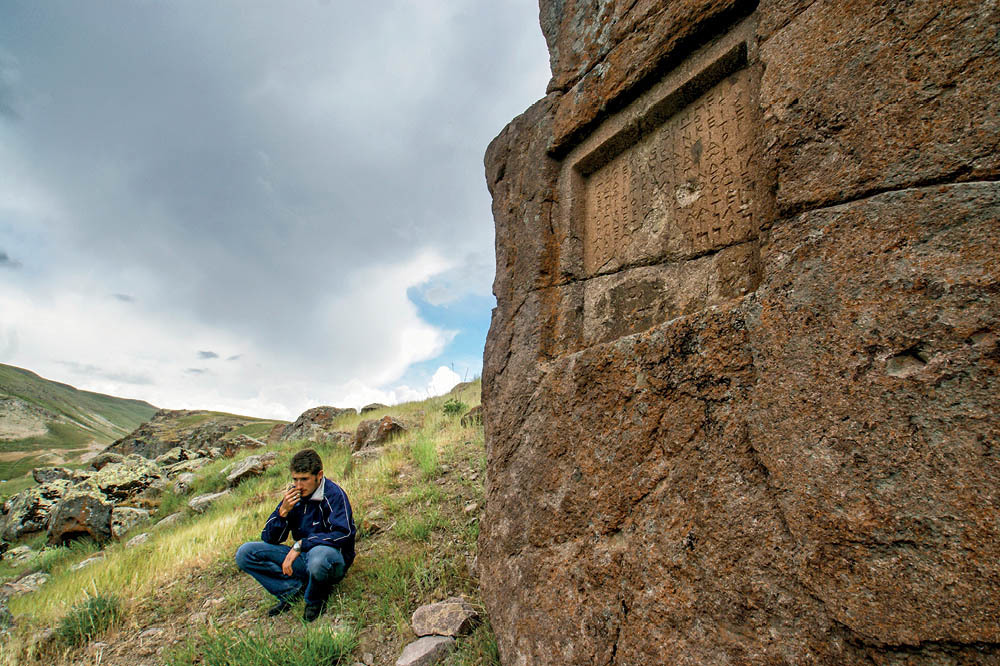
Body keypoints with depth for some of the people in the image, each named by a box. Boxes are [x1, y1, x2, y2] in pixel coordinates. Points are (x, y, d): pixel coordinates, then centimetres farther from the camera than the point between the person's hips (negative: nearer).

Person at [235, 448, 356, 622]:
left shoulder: (334, 495, -15)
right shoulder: (293, 495, 1)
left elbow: (343, 534, -25)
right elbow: (268, 538, 2)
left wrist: (300, 545, -25)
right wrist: (283, 511, -17)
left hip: (333, 557, -5)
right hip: (302, 558, 6)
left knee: (318, 555, -42)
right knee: (245, 553, -6)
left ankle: (315, 599, -8)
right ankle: (295, 588, -9)